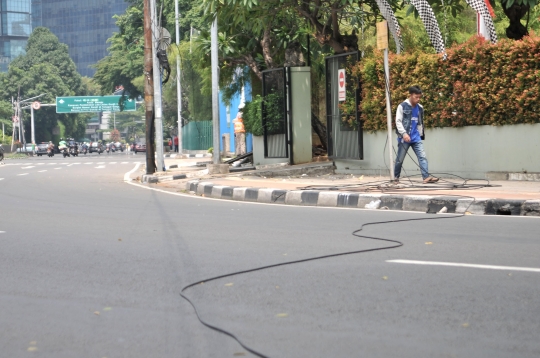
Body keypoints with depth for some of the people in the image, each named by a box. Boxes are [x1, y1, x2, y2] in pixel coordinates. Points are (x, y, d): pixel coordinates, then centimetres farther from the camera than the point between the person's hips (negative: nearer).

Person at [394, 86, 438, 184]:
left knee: (422, 156, -8)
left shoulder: (420, 108, 9)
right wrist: (404, 133, -21)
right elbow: (398, 121, -10)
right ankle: (396, 177, 19)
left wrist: (420, 135, 16)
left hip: (416, 138, 4)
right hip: (404, 138, -4)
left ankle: (426, 177, -14)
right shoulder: (402, 106, -6)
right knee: (400, 159, 5)